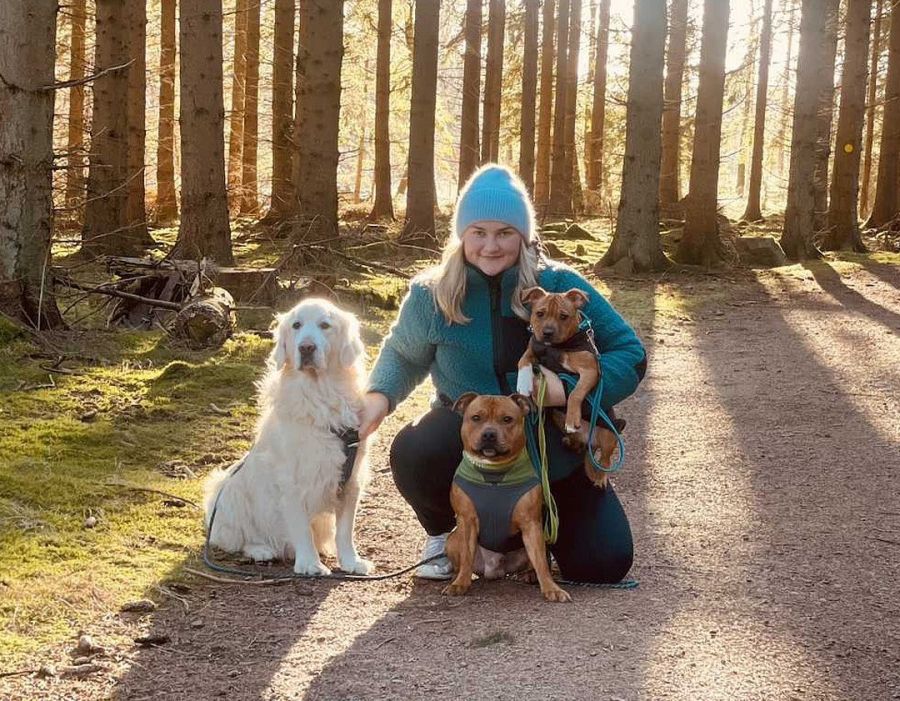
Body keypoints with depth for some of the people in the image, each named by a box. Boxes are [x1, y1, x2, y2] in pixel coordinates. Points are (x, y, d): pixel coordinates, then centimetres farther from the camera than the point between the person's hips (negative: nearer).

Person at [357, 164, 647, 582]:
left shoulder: (559, 287, -13)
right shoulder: (432, 295, -9)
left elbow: (630, 354, -12)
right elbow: (403, 355, 11)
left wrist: (569, 390, -28)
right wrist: (378, 397, -11)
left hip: (554, 448, 1)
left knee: (605, 563, -10)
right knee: (412, 455, -35)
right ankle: (444, 534, 1)